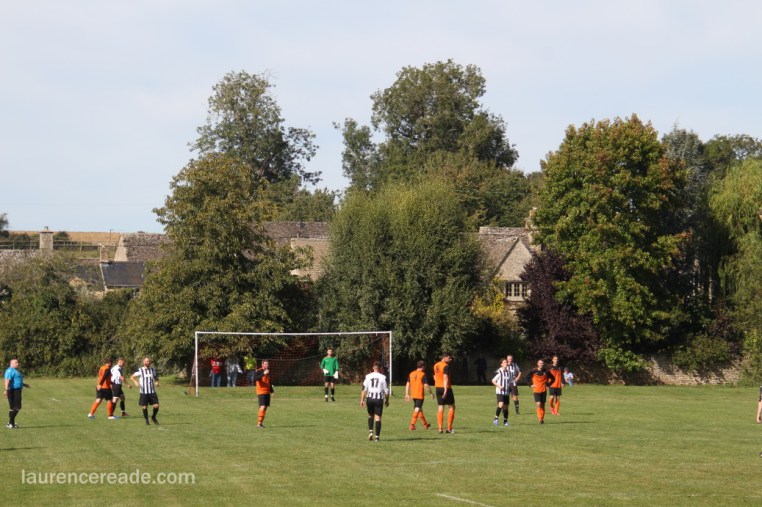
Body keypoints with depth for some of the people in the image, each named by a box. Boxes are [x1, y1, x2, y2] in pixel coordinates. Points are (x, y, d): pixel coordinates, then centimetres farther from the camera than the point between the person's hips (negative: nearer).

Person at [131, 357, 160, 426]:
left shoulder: (152, 369, 9)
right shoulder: (140, 370, -2)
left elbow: (156, 377, 21)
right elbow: (132, 377, 2)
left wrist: (157, 382, -2)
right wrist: (135, 382, -17)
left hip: (152, 392, 3)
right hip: (144, 392, -3)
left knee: (156, 406, -6)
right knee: (145, 407, 1)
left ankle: (153, 417, 19)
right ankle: (146, 420, 17)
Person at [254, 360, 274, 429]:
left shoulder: (268, 372, 15)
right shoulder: (258, 371, -9)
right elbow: (255, 379, -27)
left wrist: (271, 391, 19)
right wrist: (263, 374, -32)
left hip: (267, 392, 8)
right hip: (261, 392, -8)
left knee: (265, 408, 7)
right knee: (262, 407, -18)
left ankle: (260, 423, 14)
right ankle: (259, 423, -19)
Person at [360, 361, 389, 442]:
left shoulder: (368, 376, 1)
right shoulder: (383, 377, -3)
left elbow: (364, 389, -2)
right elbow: (386, 391, -2)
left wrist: (362, 400, 3)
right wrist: (387, 400, 11)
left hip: (370, 398, 2)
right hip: (379, 399, -2)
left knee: (370, 415, 21)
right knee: (378, 417, 1)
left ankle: (370, 431, 4)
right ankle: (377, 436, -3)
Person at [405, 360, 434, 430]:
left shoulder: (411, 374, 8)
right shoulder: (423, 374, -10)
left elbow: (407, 384, 9)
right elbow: (426, 385, -14)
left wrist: (407, 394, 14)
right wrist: (431, 393, -3)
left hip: (413, 395, 7)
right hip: (420, 395, -7)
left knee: (420, 409, 19)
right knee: (417, 410, -5)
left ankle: (425, 424, 32)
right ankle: (412, 425, -12)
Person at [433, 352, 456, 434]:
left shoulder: (436, 365, 12)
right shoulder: (446, 366, -13)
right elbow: (445, 378, -20)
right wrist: (445, 390, -24)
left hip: (437, 387, 7)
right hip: (446, 388, -7)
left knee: (440, 408, 7)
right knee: (451, 407, 5)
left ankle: (440, 428, 1)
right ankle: (449, 428, 1)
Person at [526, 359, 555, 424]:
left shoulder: (546, 372, 1)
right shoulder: (534, 371, -2)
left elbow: (552, 378, 14)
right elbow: (527, 378, 9)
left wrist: (548, 384, 4)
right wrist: (531, 384, 0)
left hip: (544, 390, 2)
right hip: (536, 390, -2)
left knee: (543, 405, 6)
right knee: (538, 404, -14)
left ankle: (542, 419, 15)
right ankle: (540, 418, -11)